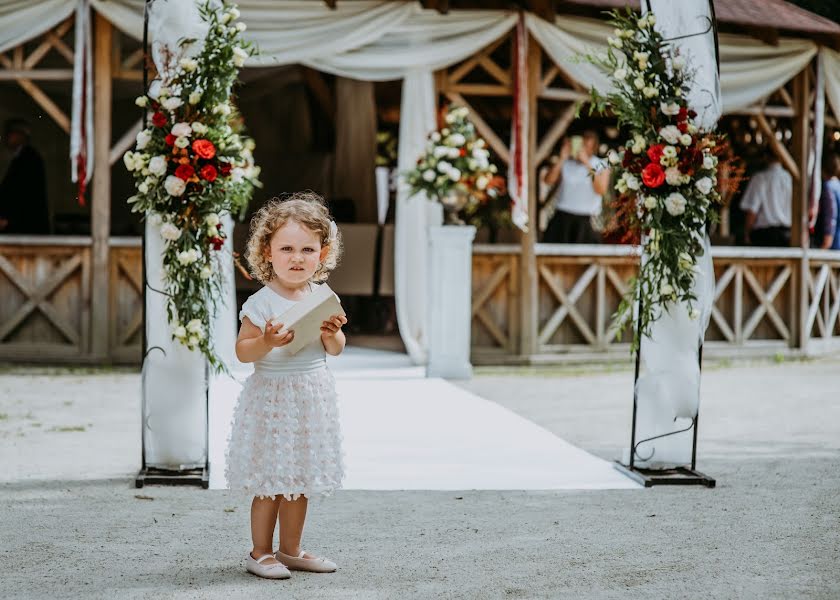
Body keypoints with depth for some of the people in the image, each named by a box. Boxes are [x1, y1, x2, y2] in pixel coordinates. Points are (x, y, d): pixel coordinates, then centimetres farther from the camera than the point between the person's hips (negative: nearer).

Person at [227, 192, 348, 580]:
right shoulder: (262, 303, -12)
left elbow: (336, 351, 9)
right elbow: (242, 351, -11)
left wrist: (332, 335, -13)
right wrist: (267, 342, -29)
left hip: (311, 398, 5)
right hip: (272, 397, -5)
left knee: (299, 481, 13)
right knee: (269, 483, 0)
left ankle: (290, 551, 25)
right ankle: (260, 553, 13)